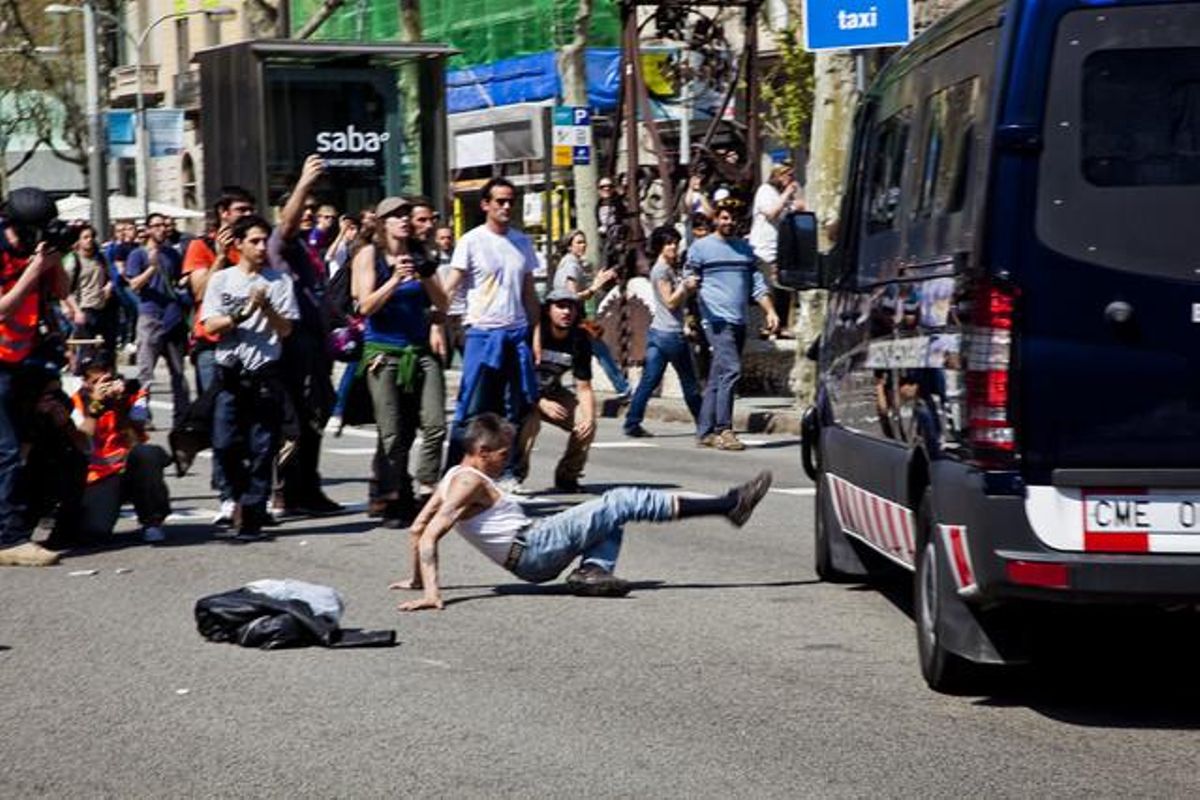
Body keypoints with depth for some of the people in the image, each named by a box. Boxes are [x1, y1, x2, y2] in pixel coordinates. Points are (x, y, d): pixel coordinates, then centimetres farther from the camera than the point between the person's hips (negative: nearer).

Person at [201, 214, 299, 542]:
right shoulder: (221, 280, 8)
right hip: (230, 372, 1)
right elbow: (211, 326, 0)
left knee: (262, 449, -3)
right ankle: (247, 497, 18)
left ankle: (252, 517, 0)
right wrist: (243, 313, -13)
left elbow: (286, 329, 2)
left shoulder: (279, 281, 7)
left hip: (265, 373, -1)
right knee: (225, 444, -5)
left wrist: (266, 307, -14)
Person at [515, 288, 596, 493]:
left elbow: (584, 387, -5)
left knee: (586, 425, -16)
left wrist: (589, 418, -24)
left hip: (551, 393, 5)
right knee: (530, 421, -36)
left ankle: (567, 476, 6)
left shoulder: (580, 341, -7)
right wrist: (541, 403, -34)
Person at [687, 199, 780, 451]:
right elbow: (689, 281, 2)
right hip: (717, 320, -6)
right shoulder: (701, 247, 3)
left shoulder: (745, 248, 19)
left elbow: (757, 284, 19)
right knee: (731, 369, -19)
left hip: (739, 322, 6)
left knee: (717, 378, 8)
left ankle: (705, 432, 12)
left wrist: (770, 311, 8)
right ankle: (723, 429, -17)